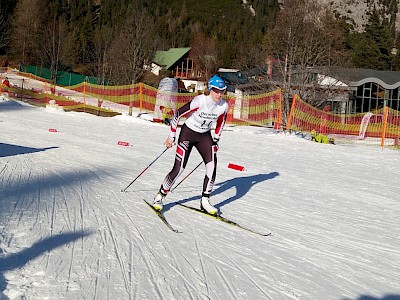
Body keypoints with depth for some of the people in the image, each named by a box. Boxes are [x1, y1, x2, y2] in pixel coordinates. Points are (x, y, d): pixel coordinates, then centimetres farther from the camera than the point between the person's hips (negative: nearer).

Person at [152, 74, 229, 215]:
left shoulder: (223, 106, -12)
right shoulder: (199, 101, -27)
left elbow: (221, 122, 10)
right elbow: (178, 114, -19)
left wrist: (215, 140, 12)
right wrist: (172, 136, -13)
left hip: (205, 136, 4)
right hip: (188, 133, -4)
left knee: (212, 167, -13)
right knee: (179, 169, -9)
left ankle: (205, 201, -1)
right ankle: (160, 196, 11)